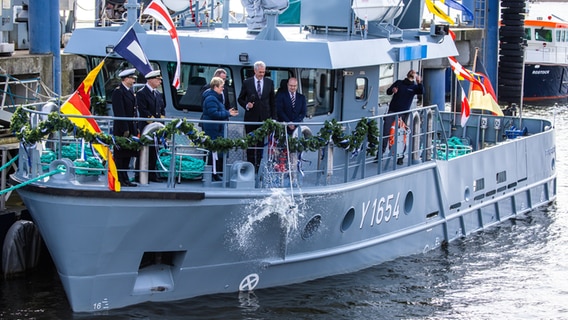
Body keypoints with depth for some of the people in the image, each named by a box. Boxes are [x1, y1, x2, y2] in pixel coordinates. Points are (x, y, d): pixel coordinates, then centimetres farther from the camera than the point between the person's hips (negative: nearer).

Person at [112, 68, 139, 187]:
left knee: (128, 155, 10)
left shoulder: (130, 91, 15)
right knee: (120, 155, -3)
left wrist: (136, 128, 14)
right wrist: (125, 129, -19)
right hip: (121, 129, -8)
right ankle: (119, 179, 1)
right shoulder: (118, 91, -12)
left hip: (130, 128, 8)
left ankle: (125, 179, 15)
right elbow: (119, 112, -17)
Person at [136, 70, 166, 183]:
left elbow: (162, 108, 20)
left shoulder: (159, 94, 17)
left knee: (154, 152, 9)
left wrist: (162, 118, 1)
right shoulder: (141, 93, -8)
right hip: (146, 127, -7)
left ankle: (152, 174, 15)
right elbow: (143, 111, -14)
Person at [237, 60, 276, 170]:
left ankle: (259, 164, 1)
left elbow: (272, 101, 9)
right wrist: (246, 105, -13)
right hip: (251, 117, -1)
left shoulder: (269, 82, 6)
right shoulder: (247, 82, 1)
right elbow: (240, 99, 8)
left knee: (262, 143, -2)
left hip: (264, 118, 1)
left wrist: (273, 117, 4)